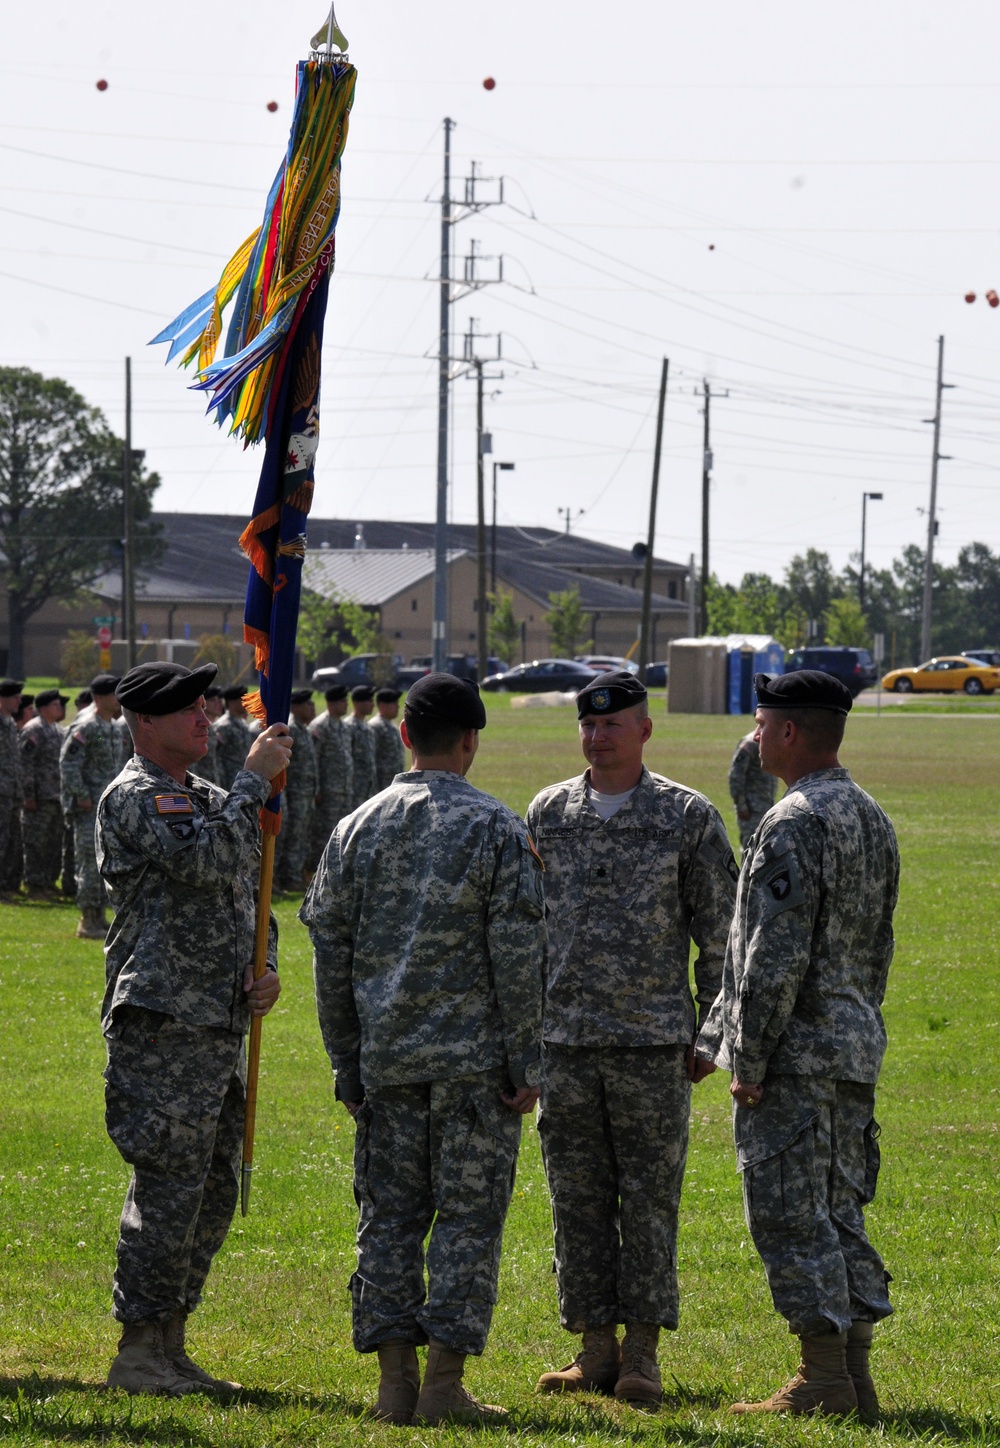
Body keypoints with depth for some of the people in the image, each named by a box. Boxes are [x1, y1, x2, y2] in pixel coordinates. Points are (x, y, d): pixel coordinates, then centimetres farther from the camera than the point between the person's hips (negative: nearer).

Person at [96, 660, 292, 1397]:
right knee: (169, 1189, -8)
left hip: (221, 1026, 9)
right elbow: (212, 860, -24)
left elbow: (247, 894, 23)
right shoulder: (134, 799, -10)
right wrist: (256, 779, -17)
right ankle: (140, 1353, -2)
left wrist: (265, 972, 5)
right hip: (163, 1025, -9)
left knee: (213, 1194, 11)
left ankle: (170, 1348, 18)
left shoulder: (211, 800, 18)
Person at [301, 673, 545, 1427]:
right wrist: (525, 1064, -3)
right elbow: (519, 958, -9)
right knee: (469, 1217, 1)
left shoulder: (358, 828, 5)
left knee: (390, 1215, 8)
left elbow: (331, 954, 8)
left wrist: (347, 1066, 14)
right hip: (474, 1056, -4)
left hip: (385, 1056, 4)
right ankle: (444, 1383, -2)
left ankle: (395, 1383, 7)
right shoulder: (497, 829, -6)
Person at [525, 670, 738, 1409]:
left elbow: (719, 933, 2)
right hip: (563, 1040, 3)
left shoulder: (689, 816, 0)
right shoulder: (548, 813, 9)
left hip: (653, 1042, -3)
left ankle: (643, 1355, 5)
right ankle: (596, 1350, 12)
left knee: (650, 1199, 0)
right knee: (578, 1199, 5)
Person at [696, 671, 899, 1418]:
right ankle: (856, 1376, 13)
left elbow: (777, 955, -21)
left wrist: (748, 1058, -16)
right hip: (856, 1045, 9)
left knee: (790, 1214, -5)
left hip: (795, 1048, -9)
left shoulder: (795, 825, -17)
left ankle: (824, 1378, -5)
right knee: (841, 1212, 12)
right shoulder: (874, 821, 13)